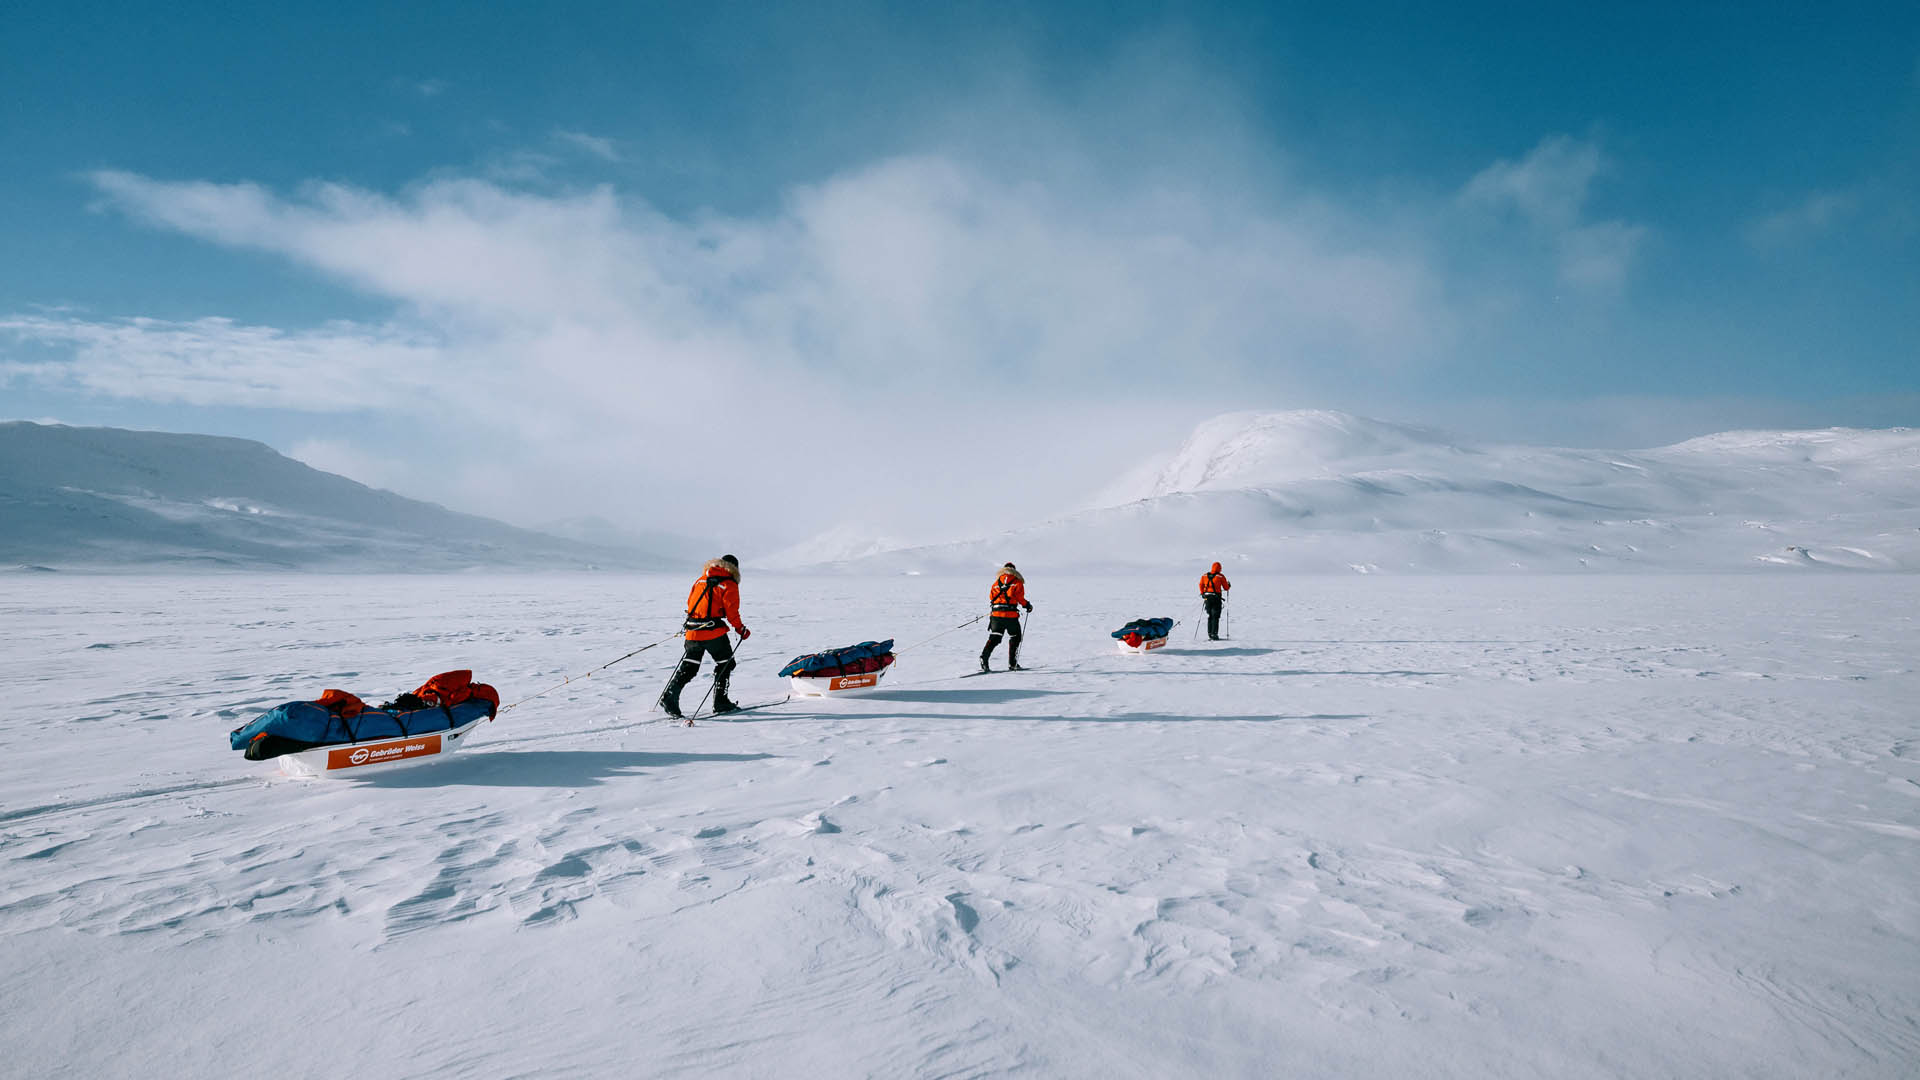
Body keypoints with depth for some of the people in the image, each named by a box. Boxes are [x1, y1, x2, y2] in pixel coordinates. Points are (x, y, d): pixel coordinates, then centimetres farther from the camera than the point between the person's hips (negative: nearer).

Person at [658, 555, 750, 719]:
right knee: (725, 663, 11)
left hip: (692, 630, 6)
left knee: (688, 667, 11)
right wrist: (741, 629, 6)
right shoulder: (729, 585, -2)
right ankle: (720, 702, 11)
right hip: (713, 631, -6)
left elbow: (690, 603, 18)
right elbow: (731, 612, -7)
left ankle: (670, 697, -4)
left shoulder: (701, 580, 16)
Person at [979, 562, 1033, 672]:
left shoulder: (997, 582, 14)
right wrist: (1027, 605, 6)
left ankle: (984, 657, -18)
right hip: (1011, 614, -3)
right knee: (1015, 638, 14)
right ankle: (1012, 664, 11)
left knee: (994, 638, 4)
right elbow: (1019, 597, -8)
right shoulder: (1017, 582, 3)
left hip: (996, 613, 3)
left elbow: (991, 597, 13)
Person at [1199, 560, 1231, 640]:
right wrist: (1229, 585, 22)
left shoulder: (1204, 576, 5)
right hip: (1216, 598, -4)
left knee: (1210, 616, 15)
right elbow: (1226, 588, 1)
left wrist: (1203, 594, 24)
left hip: (1207, 598, 4)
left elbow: (1201, 586, 13)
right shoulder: (1221, 576, -7)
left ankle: (1210, 634, 13)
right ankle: (1214, 634, -7)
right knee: (1215, 617, 0)